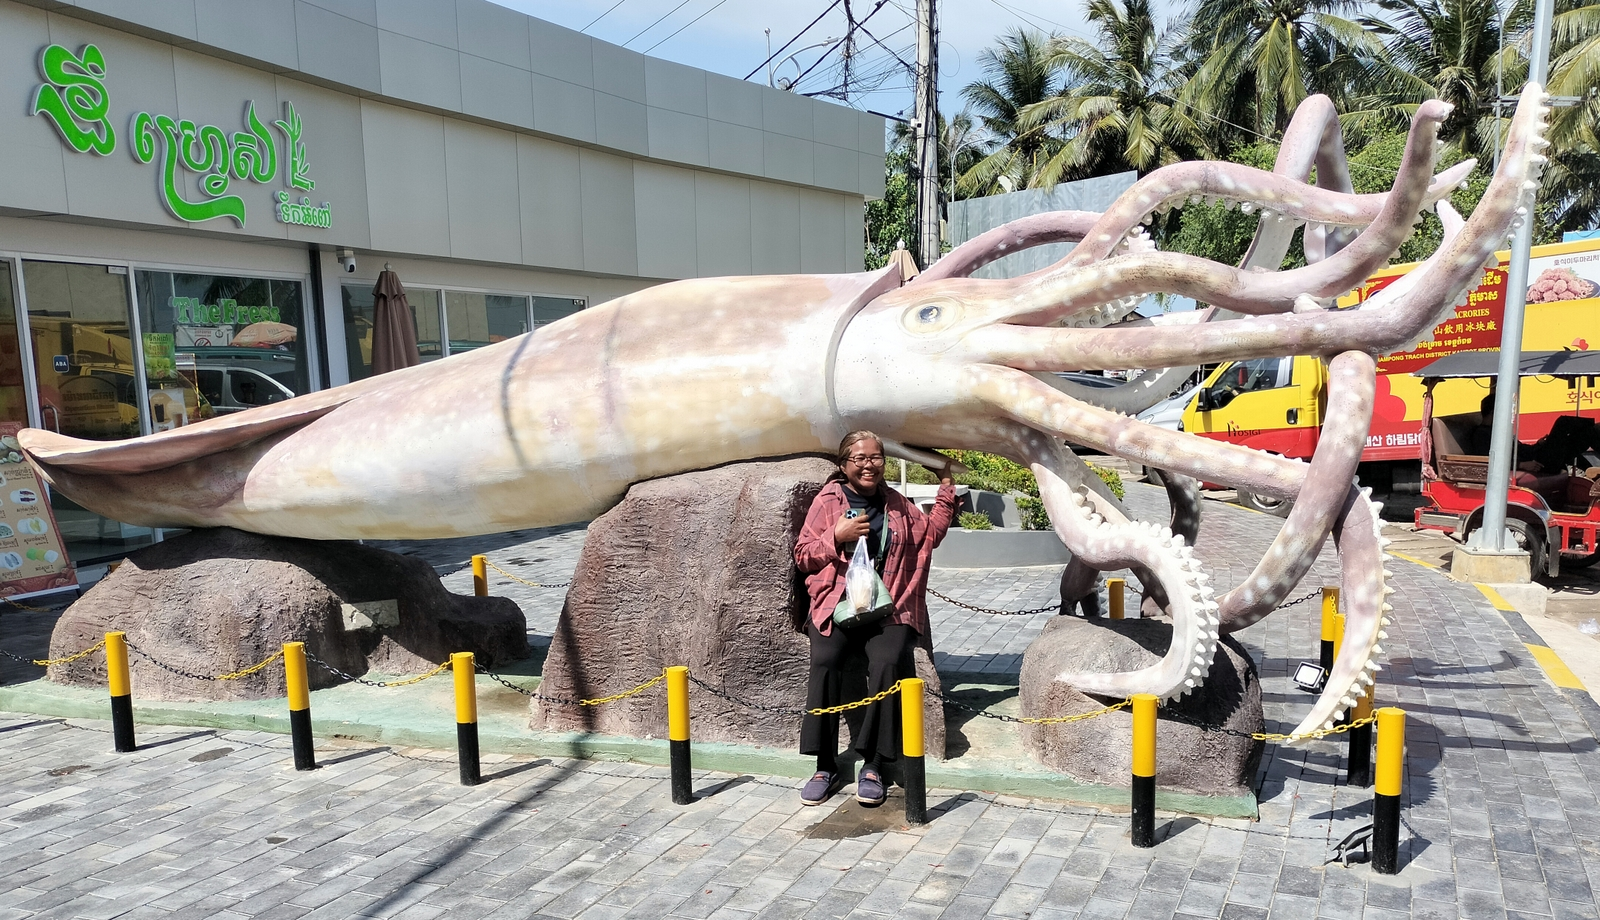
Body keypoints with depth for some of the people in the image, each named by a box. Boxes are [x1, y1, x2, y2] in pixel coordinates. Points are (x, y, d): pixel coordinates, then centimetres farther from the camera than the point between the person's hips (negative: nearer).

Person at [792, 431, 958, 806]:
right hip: (836, 606, -1)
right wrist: (838, 535, -9)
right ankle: (825, 768, -17)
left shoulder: (897, 505, 19)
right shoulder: (827, 501, 9)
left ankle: (872, 766, -18)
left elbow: (932, 532, 26)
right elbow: (802, 555, 6)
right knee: (824, 662, -28)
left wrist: (946, 483, 25)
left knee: (887, 664, -28)